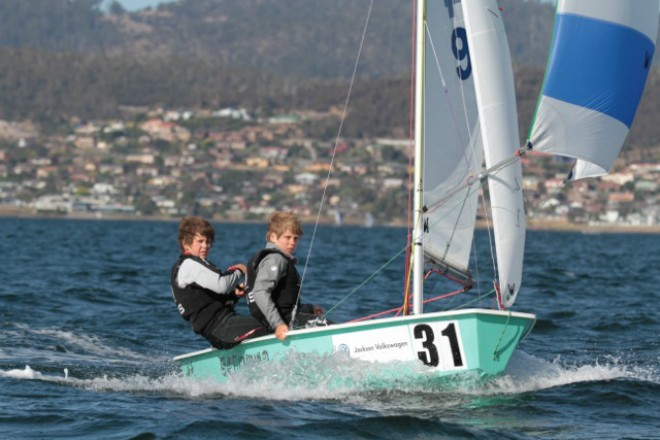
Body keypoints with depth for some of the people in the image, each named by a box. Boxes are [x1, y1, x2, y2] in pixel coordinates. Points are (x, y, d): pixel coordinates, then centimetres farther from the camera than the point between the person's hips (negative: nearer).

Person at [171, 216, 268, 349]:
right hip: (219, 329, -11)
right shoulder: (189, 265, -8)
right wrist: (238, 272, 0)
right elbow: (221, 285, -19)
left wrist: (233, 295, 7)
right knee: (264, 327, -24)